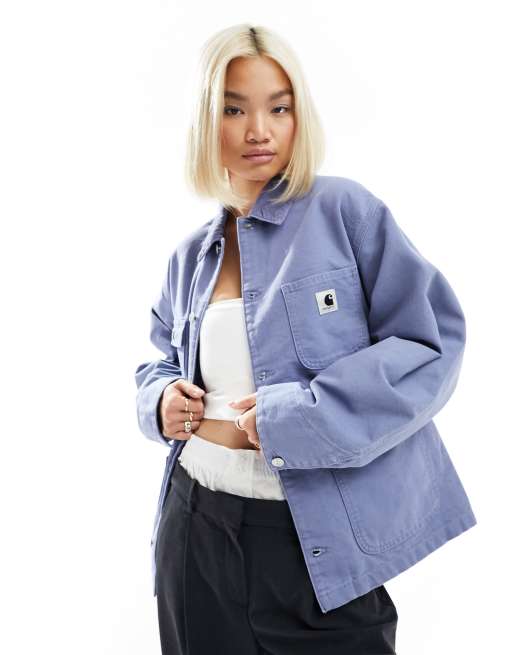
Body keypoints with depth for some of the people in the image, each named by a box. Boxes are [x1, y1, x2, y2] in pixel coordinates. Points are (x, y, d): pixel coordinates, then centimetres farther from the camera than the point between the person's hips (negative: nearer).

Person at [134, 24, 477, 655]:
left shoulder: (345, 210, -7)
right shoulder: (191, 256, 9)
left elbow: (433, 341, -12)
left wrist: (290, 420, -18)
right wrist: (162, 398, -1)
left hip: (321, 539, -4)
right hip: (197, 527, 5)